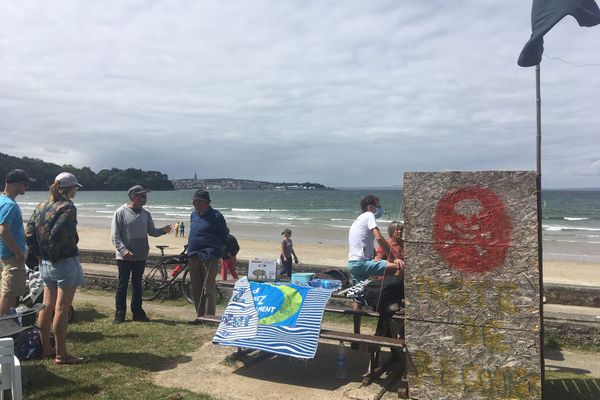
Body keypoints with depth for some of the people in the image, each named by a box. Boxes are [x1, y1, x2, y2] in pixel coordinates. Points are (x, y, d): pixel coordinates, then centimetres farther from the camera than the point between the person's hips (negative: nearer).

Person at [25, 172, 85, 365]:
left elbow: (29, 235, 8)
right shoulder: (68, 208, -15)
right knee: (62, 308, -2)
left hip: (45, 264, 8)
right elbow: (57, 234, -26)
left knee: (47, 306, 16)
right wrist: (54, 254, -12)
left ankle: (46, 349, 28)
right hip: (66, 263, -8)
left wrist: (40, 254, 12)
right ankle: (61, 354, 5)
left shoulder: (41, 206, 9)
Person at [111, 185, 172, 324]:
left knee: (137, 285, 13)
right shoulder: (121, 212, -9)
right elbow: (115, 235, -10)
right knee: (122, 285, 4)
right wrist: (123, 250, -21)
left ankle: (137, 312, 22)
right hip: (124, 257, -5)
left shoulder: (146, 214, 7)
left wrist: (163, 230, -8)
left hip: (140, 256, 5)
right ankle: (120, 313, 14)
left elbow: (152, 231, 12)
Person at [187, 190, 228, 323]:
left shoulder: (216, 216, -6)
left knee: (208, 289, -7)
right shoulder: (193, 214, 14)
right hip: (194, 256, 8)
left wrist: (214, 248, -4)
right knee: (196, 290, 12)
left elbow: (224, 236, -1)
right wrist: (191, 250, 16)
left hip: (209, 257, -7)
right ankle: (200, 316, 22)